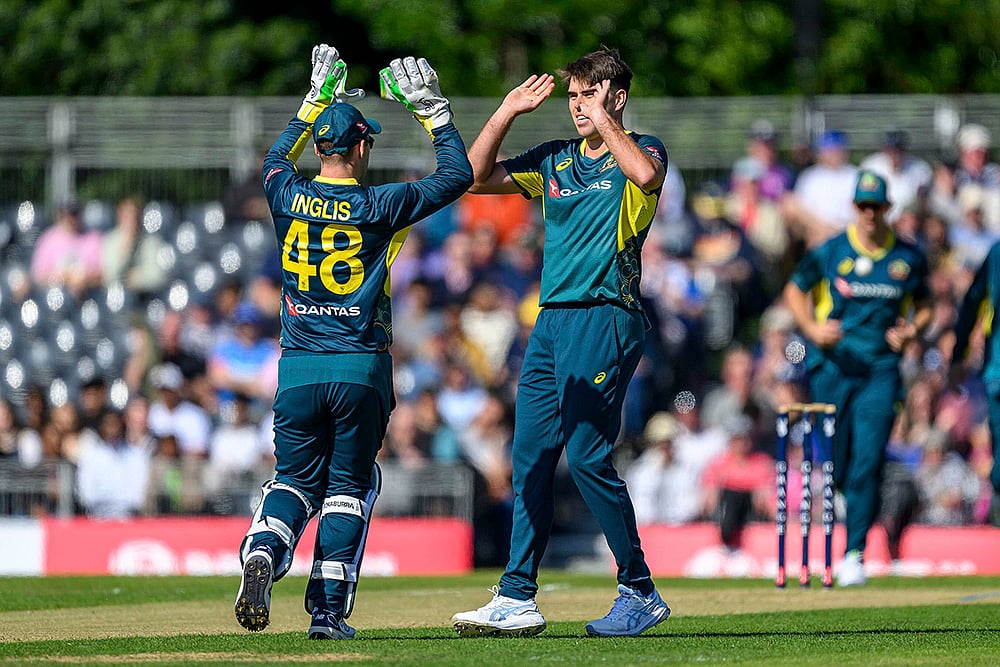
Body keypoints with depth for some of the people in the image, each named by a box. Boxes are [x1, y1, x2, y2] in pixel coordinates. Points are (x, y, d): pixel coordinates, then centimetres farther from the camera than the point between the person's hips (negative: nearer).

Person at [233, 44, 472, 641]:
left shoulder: (289, 198, 0)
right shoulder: (379, 207, -8)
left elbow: (277, 159, 27)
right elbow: (458, 173, 3)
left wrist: (317, 100, 31)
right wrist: (432, 109, 10)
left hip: (298, 369, 2)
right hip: (361, 369, -2)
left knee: (295, 479, 11)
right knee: (349, 485, 7)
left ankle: (262, 551, -19)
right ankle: (329, 610, 1)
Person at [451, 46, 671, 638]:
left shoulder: (641, 149, 1)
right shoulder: (554, 161, 19)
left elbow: (646, 174, -24)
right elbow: (477, 176, 17)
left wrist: (604, 121, -14)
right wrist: (509, 111, 10)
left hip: (606, 317, -7)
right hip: (552, 318, 7)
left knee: (587, 452, -13)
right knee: (531, 454, 3)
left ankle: (641, 592, -5)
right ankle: (517, 599, 4)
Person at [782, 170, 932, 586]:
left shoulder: (909, 258, 4)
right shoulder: (829, 252, -1)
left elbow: (924, 306, 17)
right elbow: (795, 290, 10)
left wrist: (911, 330, -5)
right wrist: (812, 328, -8)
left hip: (881, 370, 0)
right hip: (832, 365, 0)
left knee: (867, 463, -12)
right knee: (836, 464, 3)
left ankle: (855, 554, -8)